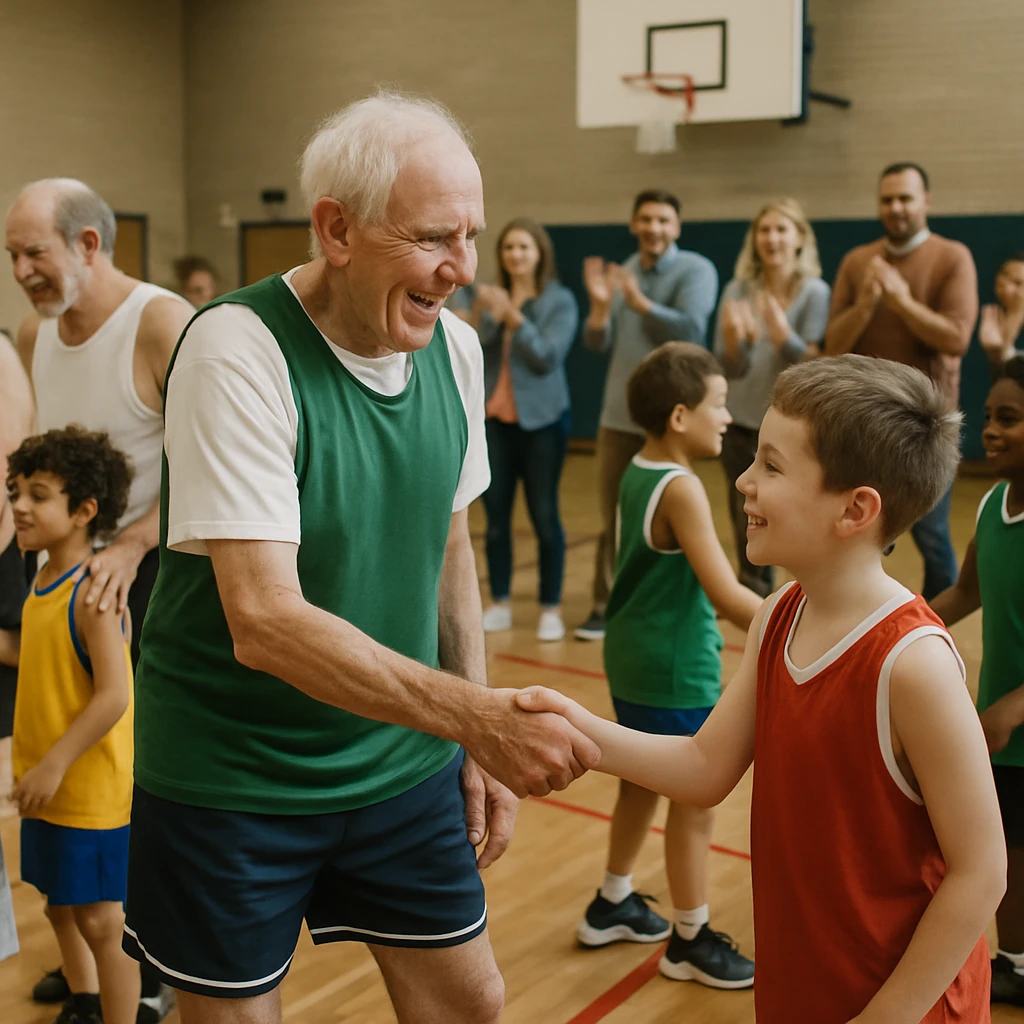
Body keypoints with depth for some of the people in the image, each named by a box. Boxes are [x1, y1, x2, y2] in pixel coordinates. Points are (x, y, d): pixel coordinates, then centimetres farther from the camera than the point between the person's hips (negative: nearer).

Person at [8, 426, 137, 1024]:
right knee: (61, 905, 22)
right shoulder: (43, 581, 7)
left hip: (92, 789, -9)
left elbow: (114, 696, -24)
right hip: (48, 787, 9)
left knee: (101, 918, 0)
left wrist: (55, 765, -22)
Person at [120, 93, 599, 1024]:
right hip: (230, 782, -5)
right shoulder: (236, 352, -23)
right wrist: (475, 713, -36)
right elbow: (263, 621, -30)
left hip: (404, 764, 6)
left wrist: (481, 746, 6)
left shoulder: (455, 346, -1)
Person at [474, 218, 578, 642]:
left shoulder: (560, 301, -4)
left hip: (541, 420, -3)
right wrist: (488, 316, -18)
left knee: (544, 515, 0)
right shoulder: (492, 297, 6)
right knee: (495, 514, 5)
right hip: (494, 419, 3)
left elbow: (548, 357, -14)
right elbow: (475, 355, -2)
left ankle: (551, 609, 7)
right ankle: (500, 604, 15)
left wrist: (513, 316, -20)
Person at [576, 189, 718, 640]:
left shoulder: (696, 270, -5)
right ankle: (606, 606, 16)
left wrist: (640, 302, -19)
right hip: (619, 414, 5)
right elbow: (597, 342, 6)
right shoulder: (620, 274, 11)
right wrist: (600, 303, -11)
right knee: (613, 514, 8)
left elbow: (691, 328, -19)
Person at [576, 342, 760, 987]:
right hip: (677, 672, -9)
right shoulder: (682, 488, -23)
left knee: (642, 784, 23)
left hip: (634, 658, 9)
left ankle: (613, 906, 39)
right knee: (695, 804, 6)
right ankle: (691, 943, 20)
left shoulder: (637, 471, 4)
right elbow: (727, 596, -27)